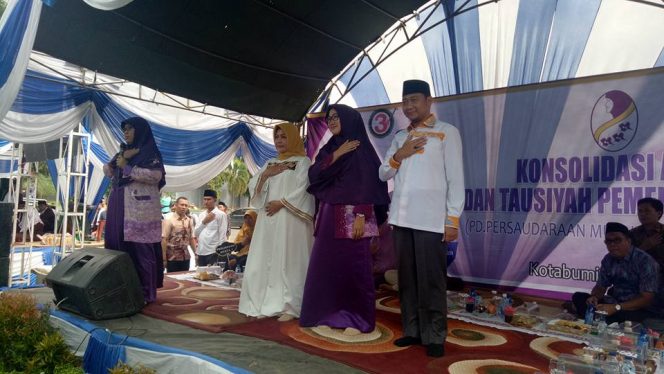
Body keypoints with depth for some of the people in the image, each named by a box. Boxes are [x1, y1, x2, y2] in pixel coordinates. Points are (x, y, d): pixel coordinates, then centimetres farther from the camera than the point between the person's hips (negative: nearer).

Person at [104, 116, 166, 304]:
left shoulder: (149, 152, -3)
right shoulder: (124, 151, 20)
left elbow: (156, 175, -18)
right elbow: (107, 170, 15)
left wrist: (127, 167, -12)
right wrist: (122, 157, -1)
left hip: (139, 209, -7)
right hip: (119, 207, 8)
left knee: (140, 247, -7)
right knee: (118, 244, 6)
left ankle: (145, 291, -1)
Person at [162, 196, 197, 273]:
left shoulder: (189, 220, 7)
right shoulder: (169, 220, -8)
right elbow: (164, 239, -11)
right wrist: (164, 259, -13)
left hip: (185, 257, 5)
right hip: (172, 257, -5)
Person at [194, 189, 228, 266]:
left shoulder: (221, 214, -5)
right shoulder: (201, 214, 14)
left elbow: (222, 236, -8)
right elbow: (196, 233, 9)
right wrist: (204, 222, -7)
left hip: (213, 252, -6)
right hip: (201, 252, 6)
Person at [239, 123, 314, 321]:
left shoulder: (303, 162, 2)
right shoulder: (270, 163, 20)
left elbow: (302, 190, -9)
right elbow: (252, 186, 14)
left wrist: (280, 203, -13)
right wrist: (265, 174, -3)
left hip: (290, 220, -6)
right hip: (268, 220, 6)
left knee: (288, 262, -6)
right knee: (265, 261, 3)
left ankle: (289, 307, -1)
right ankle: (266, 304, 9)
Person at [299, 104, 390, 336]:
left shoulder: (361, 149, -2)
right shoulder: (328, 148, 17)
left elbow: (367, 184, -10)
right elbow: (313, 175, 4)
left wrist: (361, 216, -19)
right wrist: (336, 156, -6)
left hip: (351, 216, -6)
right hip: (329, 216, 7)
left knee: (354, 266, -3)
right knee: (327, 264, 6)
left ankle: (358, 319, 7)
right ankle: (331, 315, 17)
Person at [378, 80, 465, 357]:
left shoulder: (447, 132, 2)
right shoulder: (400, 136, 17)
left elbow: (456, 178, -3)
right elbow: (383, 174, 16)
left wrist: (453, 219, -9)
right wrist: (400, 155, -3)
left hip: (431, 218, -5)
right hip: (402, 217, 5)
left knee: (432, 280, -1)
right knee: (407, 277, 10)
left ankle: (435, 336, 10)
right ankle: (412, 330, 20)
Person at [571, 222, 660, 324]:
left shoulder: (645, 261, -16)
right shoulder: (608, 259, 3)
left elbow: (646, 299, -20)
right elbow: (601, 286, 9)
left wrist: (616, 307, -31)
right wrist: (594, 297, -16)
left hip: (640, 310, -6)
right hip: (614, 304, 6)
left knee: (622, 316, -38)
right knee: (578, 297, -11)